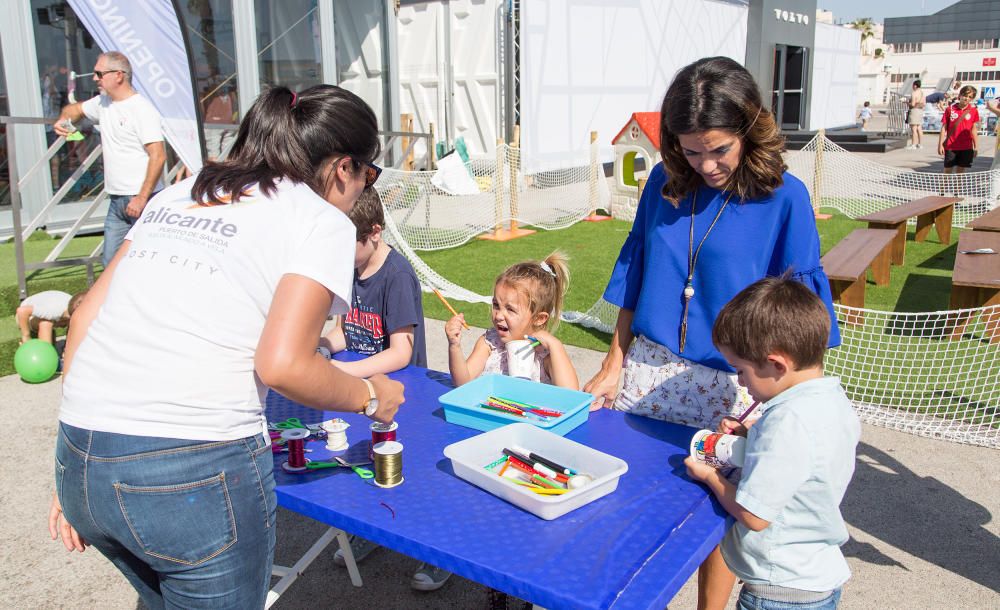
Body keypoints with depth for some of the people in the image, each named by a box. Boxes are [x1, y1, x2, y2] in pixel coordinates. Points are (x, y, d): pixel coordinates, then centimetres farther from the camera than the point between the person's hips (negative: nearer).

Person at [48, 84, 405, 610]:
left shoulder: (179, 194, 17)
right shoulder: (323, 221, -2)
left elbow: (85, 319, 13)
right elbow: (282, 365, -16)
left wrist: (72, 472, 16)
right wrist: (369, 397, 3)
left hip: (79, 462, 7)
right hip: (198, 474, -7)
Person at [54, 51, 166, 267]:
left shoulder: (142, 109, -12)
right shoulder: (103, 102, 14)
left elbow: (158, 155, -19)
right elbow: (74, 109, 34)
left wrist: (142, 198, -23)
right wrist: (63, 120, 9)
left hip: (142, 200, -8)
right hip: (116, 200, 8)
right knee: (111, 263, 9)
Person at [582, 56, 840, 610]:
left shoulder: (784, 197, -9)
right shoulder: (665, 182, 2)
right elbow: (633, 277, 9)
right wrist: (614, 366, 7)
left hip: (729, 387, -3)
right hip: (648, 372, 3)